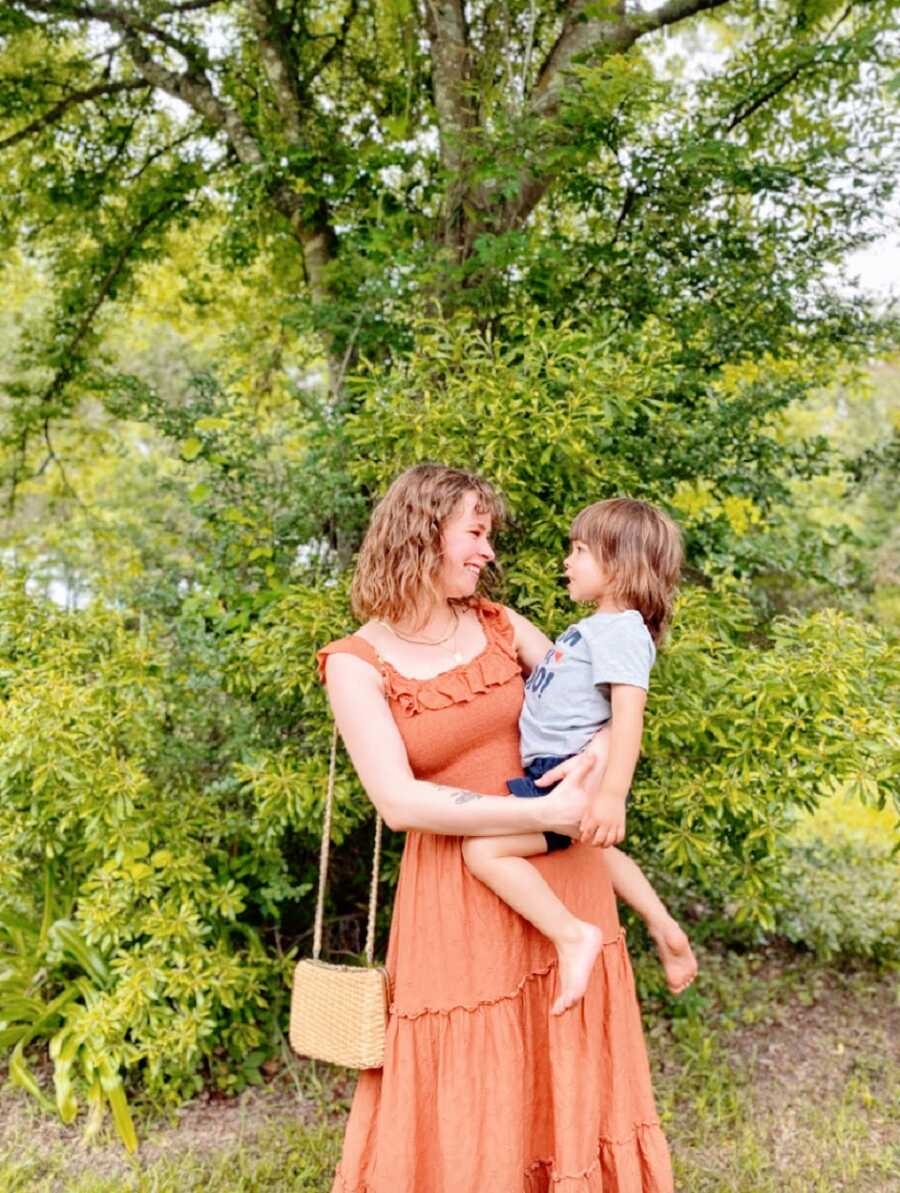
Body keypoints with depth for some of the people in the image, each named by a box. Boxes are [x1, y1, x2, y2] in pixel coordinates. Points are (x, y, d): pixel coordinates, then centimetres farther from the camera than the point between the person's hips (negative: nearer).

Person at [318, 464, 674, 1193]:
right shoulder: (359, 662, -10)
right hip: (460, 899, -3)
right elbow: (399, 801, -19)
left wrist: (600, 786, -14)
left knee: (569, 1092, 15)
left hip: (560, 878, 4)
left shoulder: (500, 626, 2)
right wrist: (542, 813, -23)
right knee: (463, 1112, 10)